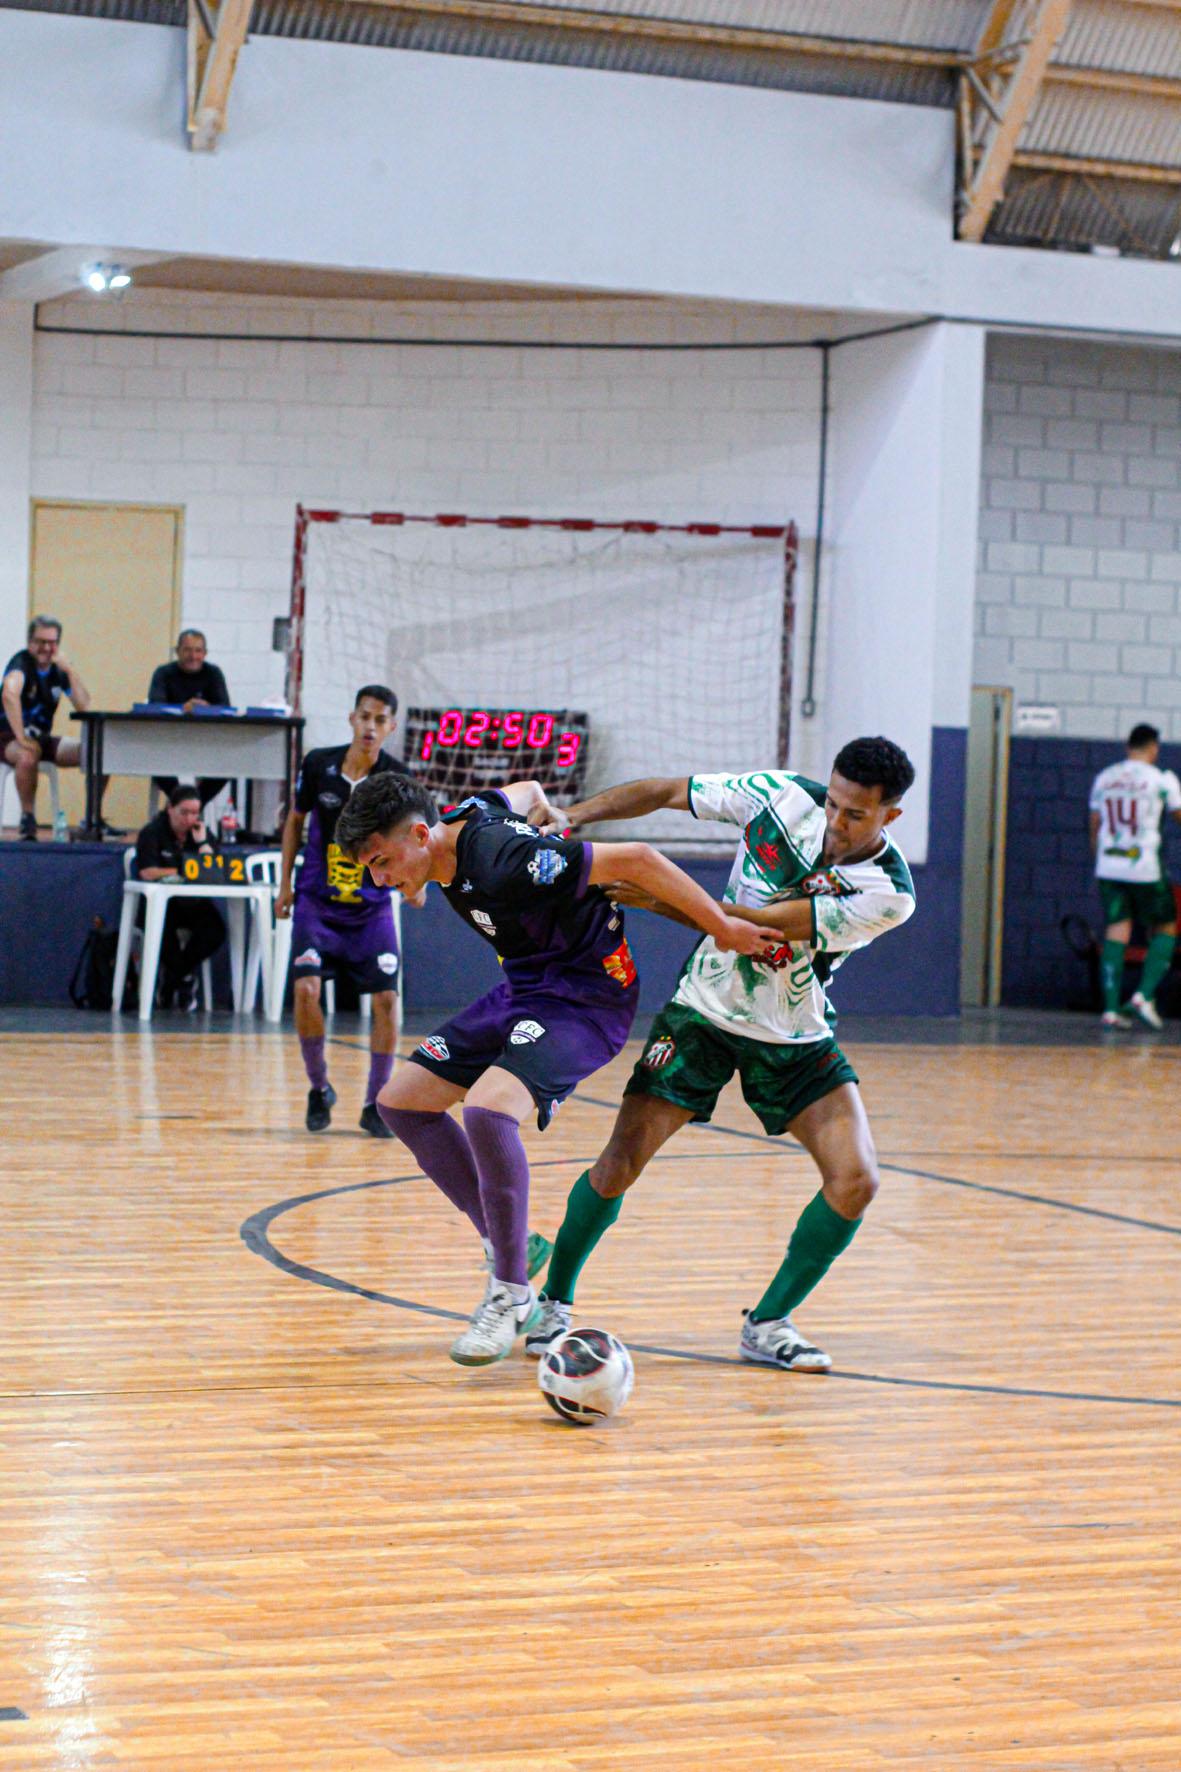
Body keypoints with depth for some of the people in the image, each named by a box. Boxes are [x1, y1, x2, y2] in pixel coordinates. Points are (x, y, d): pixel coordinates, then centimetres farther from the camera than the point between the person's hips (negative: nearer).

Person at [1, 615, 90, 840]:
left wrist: (69, 670, -15)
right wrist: (21, 738, -41)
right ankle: (27, 817, -23)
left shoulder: (59, 670, 7)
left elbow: (84, 707, -4)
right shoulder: (22, 662, -13)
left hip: (42, 739, 6)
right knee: (29, 754, -42)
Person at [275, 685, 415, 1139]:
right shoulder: (319, 764, -8)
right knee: (306, 989, -17)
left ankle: (375, 1105, 7)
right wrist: (285, 884, 8)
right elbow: (296, 820, 9)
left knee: (386, 999, -9)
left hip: (371, 906, 0)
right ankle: (319, 1089, 6)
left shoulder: (396, 778, -13)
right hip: (317, 901, 0)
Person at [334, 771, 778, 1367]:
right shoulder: (460, 818, -5)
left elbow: (634, 859, -28)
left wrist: (723, 927, -22)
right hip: (524, 986, 10)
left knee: (487, 1110, -32)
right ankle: (505, 1244, 14)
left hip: (587, 994, -10)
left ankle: (513, 1290, -14)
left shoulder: (503, 865, -31)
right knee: (402, 1102, 5)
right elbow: (526, 792, 17)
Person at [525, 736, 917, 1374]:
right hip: (705, 1009, 0)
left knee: (855, 1182, -14)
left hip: (796, 1040, 0)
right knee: (620, 1163, -10)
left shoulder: (888, 894, -22)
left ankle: (767, 1324, 2)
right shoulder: (779, 795, -16)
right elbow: (664, 793, -3)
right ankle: (555, 1302, 11)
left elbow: (757, 925, -29)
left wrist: (659, 898, -33)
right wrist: (571, 816, -15)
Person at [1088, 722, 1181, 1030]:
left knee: (1115, 934, 5)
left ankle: (1111, 1009, -2)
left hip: (1109, 867, 4)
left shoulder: (1103, 778, 9)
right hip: (1145, 869, -4)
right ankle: (1145, 995, -4)